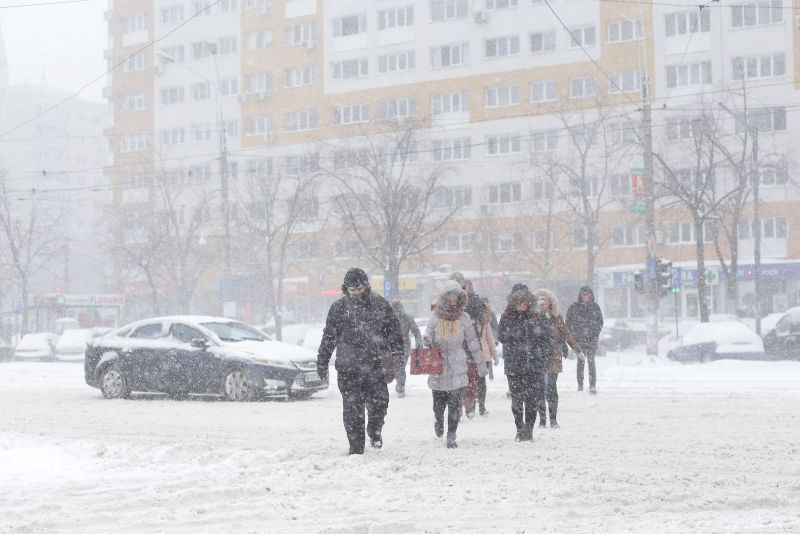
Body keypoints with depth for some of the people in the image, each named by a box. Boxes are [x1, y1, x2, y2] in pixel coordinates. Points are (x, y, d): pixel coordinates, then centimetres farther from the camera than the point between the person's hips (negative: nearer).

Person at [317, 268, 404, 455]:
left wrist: (397, 351, 2)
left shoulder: (380, 305, 6)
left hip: (375, 364, 1)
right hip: (348, 368, 0)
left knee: (379, 401, -7)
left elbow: (393, 328, 12)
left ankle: (375, 431, 23)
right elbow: (328, 337, 8)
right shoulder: (338, 308, 4)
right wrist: (322, 362, 8)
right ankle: (356, 447, 8)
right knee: (352, 407, -1)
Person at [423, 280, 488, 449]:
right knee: (439, 400, 8)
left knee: (455, 402, -7)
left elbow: (472, 340, 10)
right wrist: (426, 341, -21)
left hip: (457, 365, 0)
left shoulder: (463, 317, 3)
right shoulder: (436, 316, -1)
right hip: (438, 364, 0)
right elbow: (429, 335, 4)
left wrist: (480, 362, 12)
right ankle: (438, 421, 40)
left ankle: (451, 436, -3)